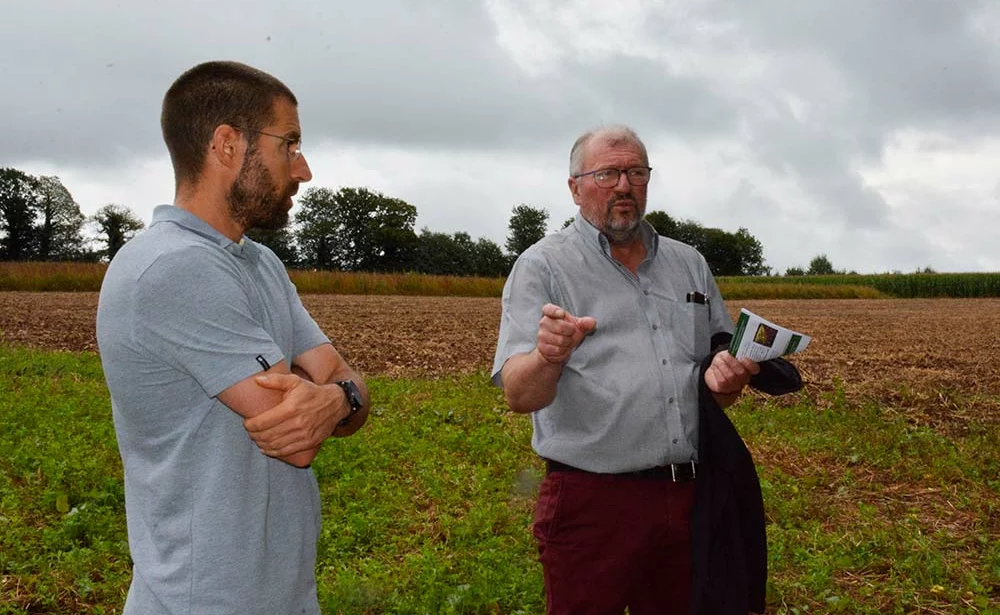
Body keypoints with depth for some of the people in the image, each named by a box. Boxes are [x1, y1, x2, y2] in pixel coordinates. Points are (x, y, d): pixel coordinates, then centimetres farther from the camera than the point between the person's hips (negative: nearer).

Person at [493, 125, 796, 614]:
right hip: (591, 502, -4)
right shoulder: (542, 267, -3)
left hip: (691, 496, 5)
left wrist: (725, 380, -6)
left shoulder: (690, 265, 13)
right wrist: (549, 357, -36)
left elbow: (724, 362, 19)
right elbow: (519, 395, -13)